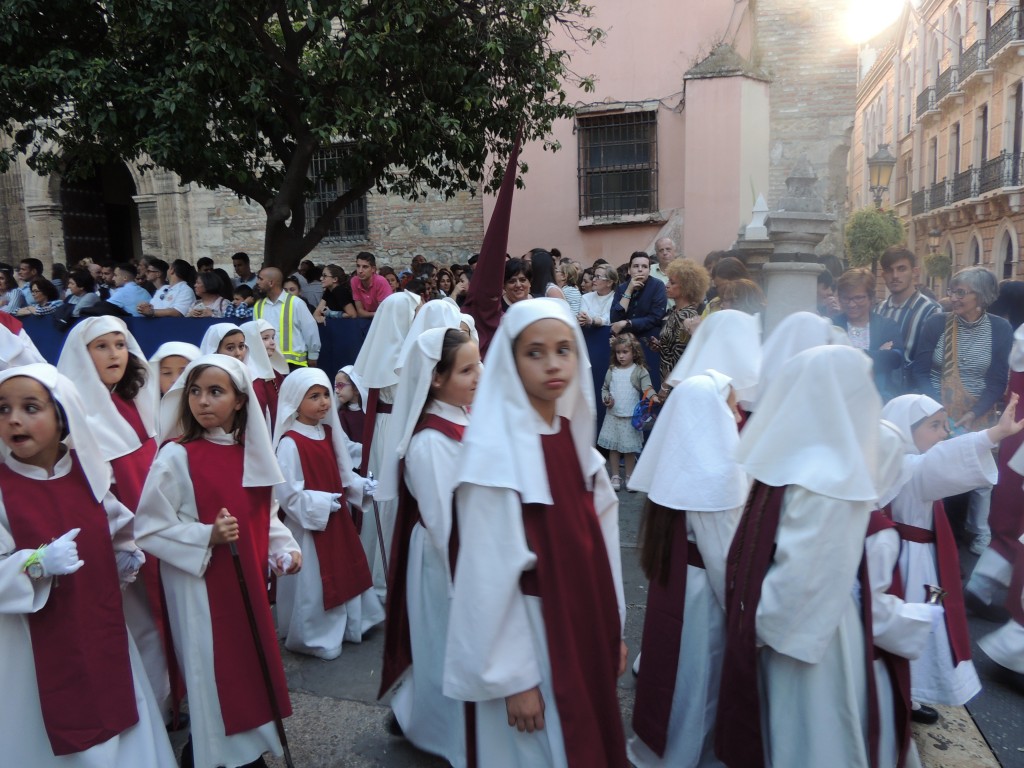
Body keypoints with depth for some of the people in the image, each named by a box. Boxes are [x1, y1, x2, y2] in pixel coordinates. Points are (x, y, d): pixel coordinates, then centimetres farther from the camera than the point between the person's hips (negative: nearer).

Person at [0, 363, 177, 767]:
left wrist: (128, 558, -1)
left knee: (121, 733, 17)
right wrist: (38, 564, -30)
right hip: (37, 648, -4)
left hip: (102, 632, 5)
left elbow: (117, 528, 15)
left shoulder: (89, 475, 0)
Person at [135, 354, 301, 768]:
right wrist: (207, 536, -24)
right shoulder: (175, 457, -15)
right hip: (201, 588, -5)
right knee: (214, 675, 4)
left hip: (248, 581, 6)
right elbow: (148, 528, -13)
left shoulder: (252, 452, 2)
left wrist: (285, 548, -4)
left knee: (252, 666, 16)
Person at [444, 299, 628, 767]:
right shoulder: (495, 452, -19)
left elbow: (599, 539, 7)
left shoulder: (575, 436, 2)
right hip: (530, 631, -7)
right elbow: (491, 573, -17)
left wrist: (613, 628, 10)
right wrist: (514, 676, -14)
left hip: (585, 626, 7)